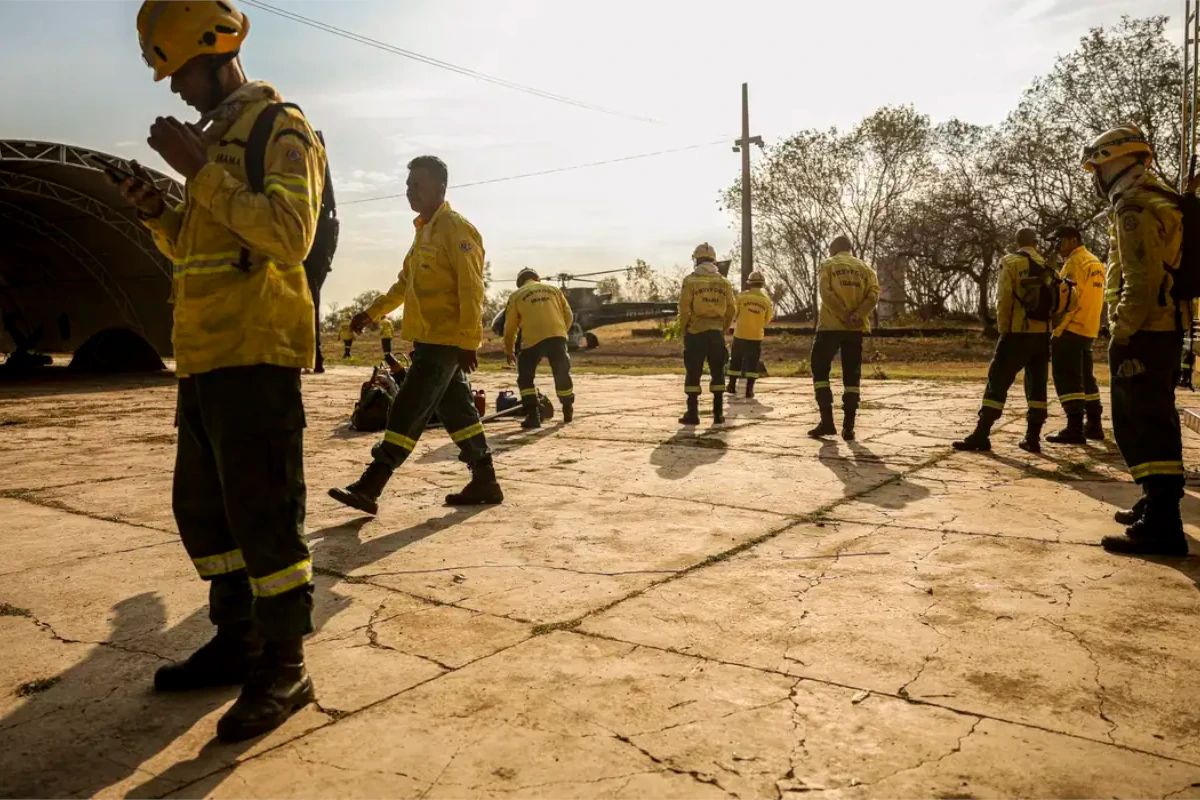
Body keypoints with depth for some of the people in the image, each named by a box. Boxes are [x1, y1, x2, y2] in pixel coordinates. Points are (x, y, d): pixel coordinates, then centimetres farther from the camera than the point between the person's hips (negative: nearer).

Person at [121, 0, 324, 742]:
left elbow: (290, 233, -20)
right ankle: (238, 642, 28)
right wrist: (159, 212, 8)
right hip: (205, 353, 10)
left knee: (264, 511, -7)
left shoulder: (281, 129, -5)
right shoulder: (216, 138, 23)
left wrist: (200, 169, -18)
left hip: (255, 351, -10)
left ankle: (285, 668, 4)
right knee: (204, 508, 15)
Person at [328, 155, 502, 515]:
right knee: (456, 410, 11)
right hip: (431, 338, 10)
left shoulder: (457, 229, -12)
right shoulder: (425, 229, 17)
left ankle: (369, 488, -7)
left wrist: (468, 341, -22)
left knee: (408, 410, -9)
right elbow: (405, 283, 26)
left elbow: (472, 290, -18)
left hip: (446, 340, -10)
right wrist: (372, 313, 23)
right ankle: (485, 482, 17)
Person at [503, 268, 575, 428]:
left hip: (533, 340, -3)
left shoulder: (516, 296, 12)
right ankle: (568, 412, 29)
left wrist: (509, 351, 25)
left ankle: (533, 416, 0)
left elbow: (510, 326, 14)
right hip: (557, 337, 3)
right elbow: (568, 316, 17)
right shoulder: (554, 289, 20)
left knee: (525, 378, 9)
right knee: (562, 374, 19)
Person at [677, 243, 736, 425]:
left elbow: (684, 309, -10)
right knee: (718, 373, 12)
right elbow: (732, 309, 4)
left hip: (696, 333, -3)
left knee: (693, 374, 3)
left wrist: (683, 330, 2)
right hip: (716, 333, 3)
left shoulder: (690, 281, -6)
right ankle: (718, 413, 13)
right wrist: (723, 328, 15)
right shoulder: (723, 282, 5)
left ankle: (692, 414, 3)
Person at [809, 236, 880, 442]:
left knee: (820, 370, 6)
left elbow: (826, 294, -11)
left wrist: (844, 315, -13)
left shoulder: (828, 264, 4)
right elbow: (873, 295, -2)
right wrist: (856, 316, -12)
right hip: (856, 328, 3)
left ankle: (827, 421, -4)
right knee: (851, 376, 6)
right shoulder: (866, 268, 14)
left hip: (830, 325, -3)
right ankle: (848, 426, 1)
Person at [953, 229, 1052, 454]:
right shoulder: (1047, 266, 12)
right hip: (1042, 333, 5)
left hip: (1018, 332, -5)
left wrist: (1003, 328, -2)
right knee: (1037, 385, 10)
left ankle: (981, 435, -8)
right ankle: (1033, 437, 9)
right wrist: (1049, 326, 12)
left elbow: (1003, 299, -10)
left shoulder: (1011, 262, -3)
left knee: (997, 382, -4)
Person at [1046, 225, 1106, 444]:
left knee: (1068, 380, -7)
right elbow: (1094, 297, 19)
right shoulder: (1095, 262, 17)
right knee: (1086, 377, 17)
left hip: (1070, 330, -9)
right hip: (1089, 330, 9)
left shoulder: (1075, 262, -12)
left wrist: (1057, 328, -17)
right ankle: (1094, 425, 21)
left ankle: (1075, 429, -11)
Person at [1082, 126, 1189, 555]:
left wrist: (1121, 335, -18)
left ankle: (1161, 525, -10)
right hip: (1166, 328, 10)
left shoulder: (1134, 209, -14)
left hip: (1143, 334, -10)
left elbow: (1141, 282, -23)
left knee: (1141, 425, -10)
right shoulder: (1161, 200, 18)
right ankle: (1159, 503, 30)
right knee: (1155, 420, 18)